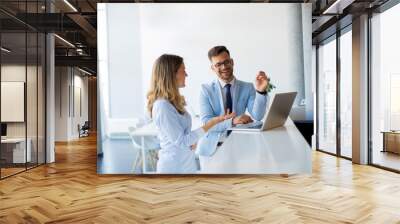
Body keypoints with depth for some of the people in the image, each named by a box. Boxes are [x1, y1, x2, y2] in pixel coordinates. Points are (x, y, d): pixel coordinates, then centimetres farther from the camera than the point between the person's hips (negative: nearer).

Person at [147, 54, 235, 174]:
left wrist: (191, 141, -7)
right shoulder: (162, 106, -21)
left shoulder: (172, 102, 6)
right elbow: (181, 141, -21)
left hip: (185, 163, 8)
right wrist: (214, 121, -22)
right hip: (174, 166, -8)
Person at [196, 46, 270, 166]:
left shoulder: (248, 87, 3)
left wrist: (261, 91, -23)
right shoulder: (206, 89, -1)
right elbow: (206, 122, -10)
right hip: (212, 146, -1)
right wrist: (232, 121, -25)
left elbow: (257, 116, -9)